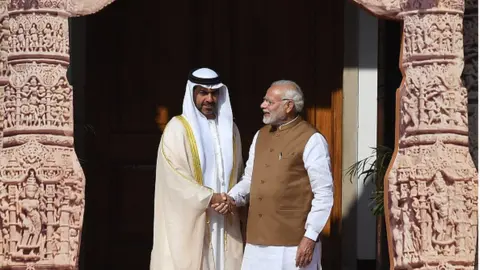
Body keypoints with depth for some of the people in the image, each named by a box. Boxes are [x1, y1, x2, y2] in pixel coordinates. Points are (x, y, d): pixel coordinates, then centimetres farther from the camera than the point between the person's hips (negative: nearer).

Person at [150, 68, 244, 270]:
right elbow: (174, 175, -12)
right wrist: (209, 198, -17)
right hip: (189, 220, -5)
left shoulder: (229, 128, 13)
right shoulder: (177, 128, -4)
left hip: (223, 222, 5)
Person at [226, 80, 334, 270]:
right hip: (258, 241, 7)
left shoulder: (311, 140, -8)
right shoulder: (261, 135, 14)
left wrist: (310, 236, -15)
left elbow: (324, 193, -11)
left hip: (293, 243, -7)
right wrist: (232, 198, -1)